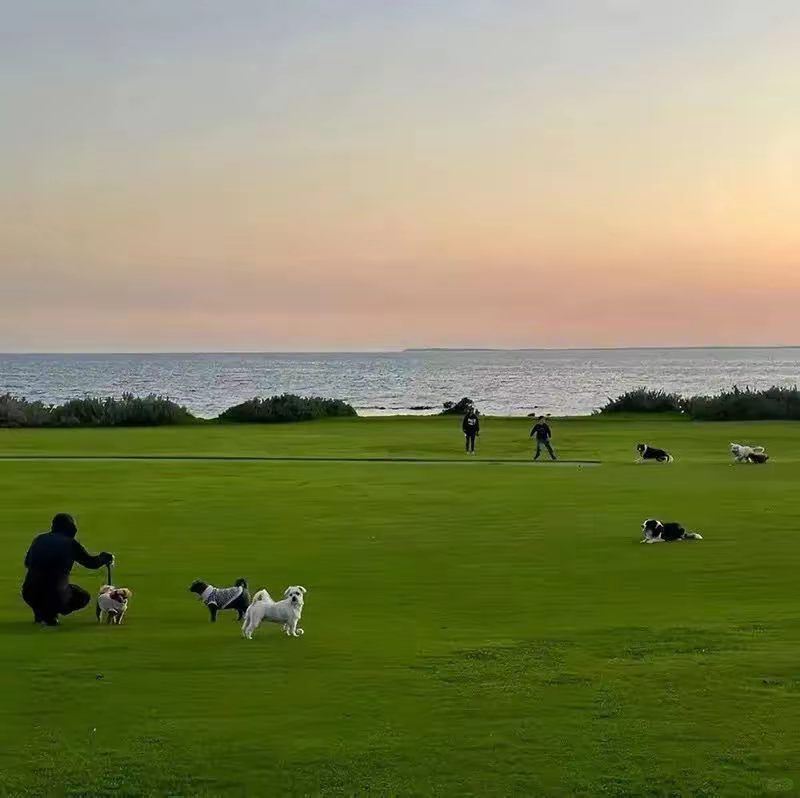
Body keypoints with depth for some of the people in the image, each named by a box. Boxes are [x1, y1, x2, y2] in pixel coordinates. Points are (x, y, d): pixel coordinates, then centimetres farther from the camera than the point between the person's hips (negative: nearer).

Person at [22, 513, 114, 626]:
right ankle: (50, 613, 1)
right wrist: (104, 557, 32)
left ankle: (39, 613, 19)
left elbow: (27, 563, 25)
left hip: (29, 595, 4)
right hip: (55, 595, -4)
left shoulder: (39, 539, 10)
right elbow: (92, 563, 11)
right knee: (84, 597, 24)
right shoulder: (70, 544, -1)